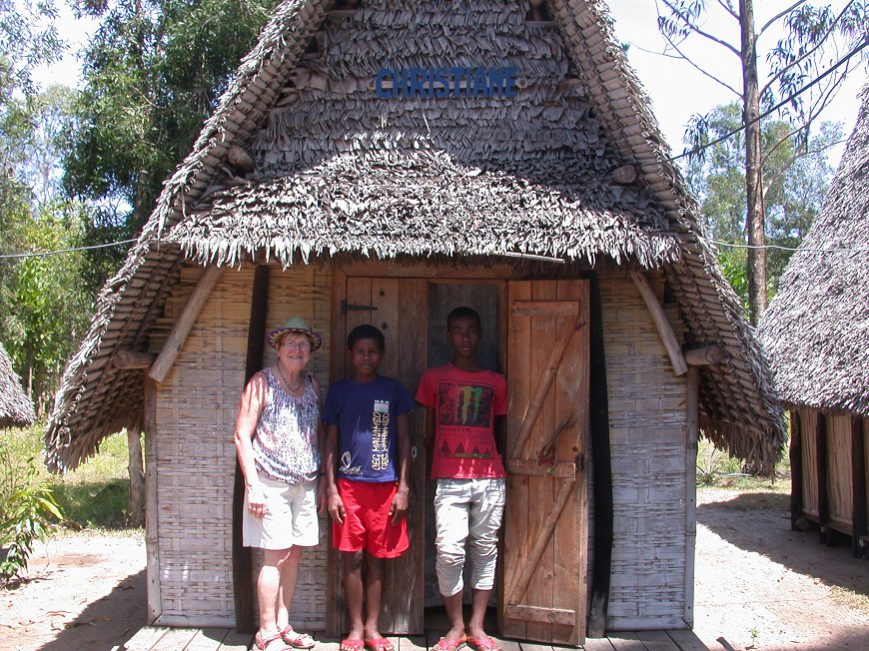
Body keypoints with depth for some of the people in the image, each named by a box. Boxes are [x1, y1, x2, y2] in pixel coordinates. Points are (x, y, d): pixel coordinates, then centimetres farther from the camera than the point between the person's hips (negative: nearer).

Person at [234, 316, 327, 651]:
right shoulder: (262, 382, -5)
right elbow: (242, 435, -8)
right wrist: (252, 485, -13)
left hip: (305, 484, 5)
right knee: (276, 556, -3)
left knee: (294, 554, 9)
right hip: (271, 484, -5)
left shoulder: (312, 385, 11)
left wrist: (322, 481, 11)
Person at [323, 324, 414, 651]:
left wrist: (403, 487, 0)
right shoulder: (338, 391, 6)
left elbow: (403, 440, 7)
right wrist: (331, 489, 0)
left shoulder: (394, 389, 6)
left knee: (376, 560, 7)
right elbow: (331, 442, 7)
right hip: (349, 485, 0)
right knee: (352, 559, 3)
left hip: (385, 486, 0)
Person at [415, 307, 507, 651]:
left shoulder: (496, 382, 12)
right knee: (449, 552, -8)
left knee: (485, 551, 6)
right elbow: (427, 431, 12)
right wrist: (433, 466, 6)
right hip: (450, 478, -2)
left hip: (490, 478, 2)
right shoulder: (433, 378, 9)